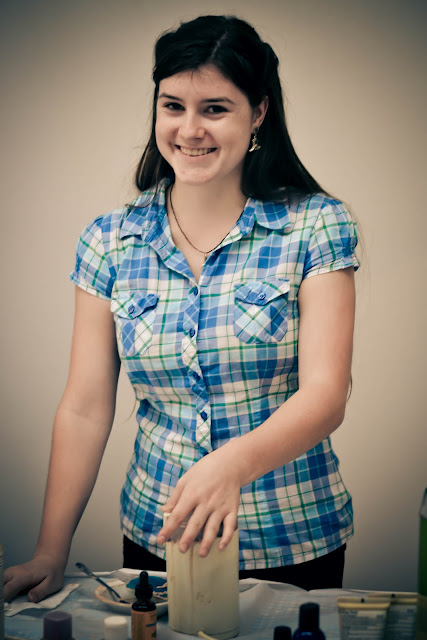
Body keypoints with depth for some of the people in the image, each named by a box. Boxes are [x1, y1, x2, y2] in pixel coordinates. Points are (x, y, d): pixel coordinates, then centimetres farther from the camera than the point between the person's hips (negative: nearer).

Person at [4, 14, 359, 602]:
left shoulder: (316, 227, -9)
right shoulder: (110, 244, -2)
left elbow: (325, 394, -17)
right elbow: (85, 409, -2)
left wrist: (232, 464, -36)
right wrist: (51, 554, -5)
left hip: (294, 543, -1)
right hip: (156, 537, 2)